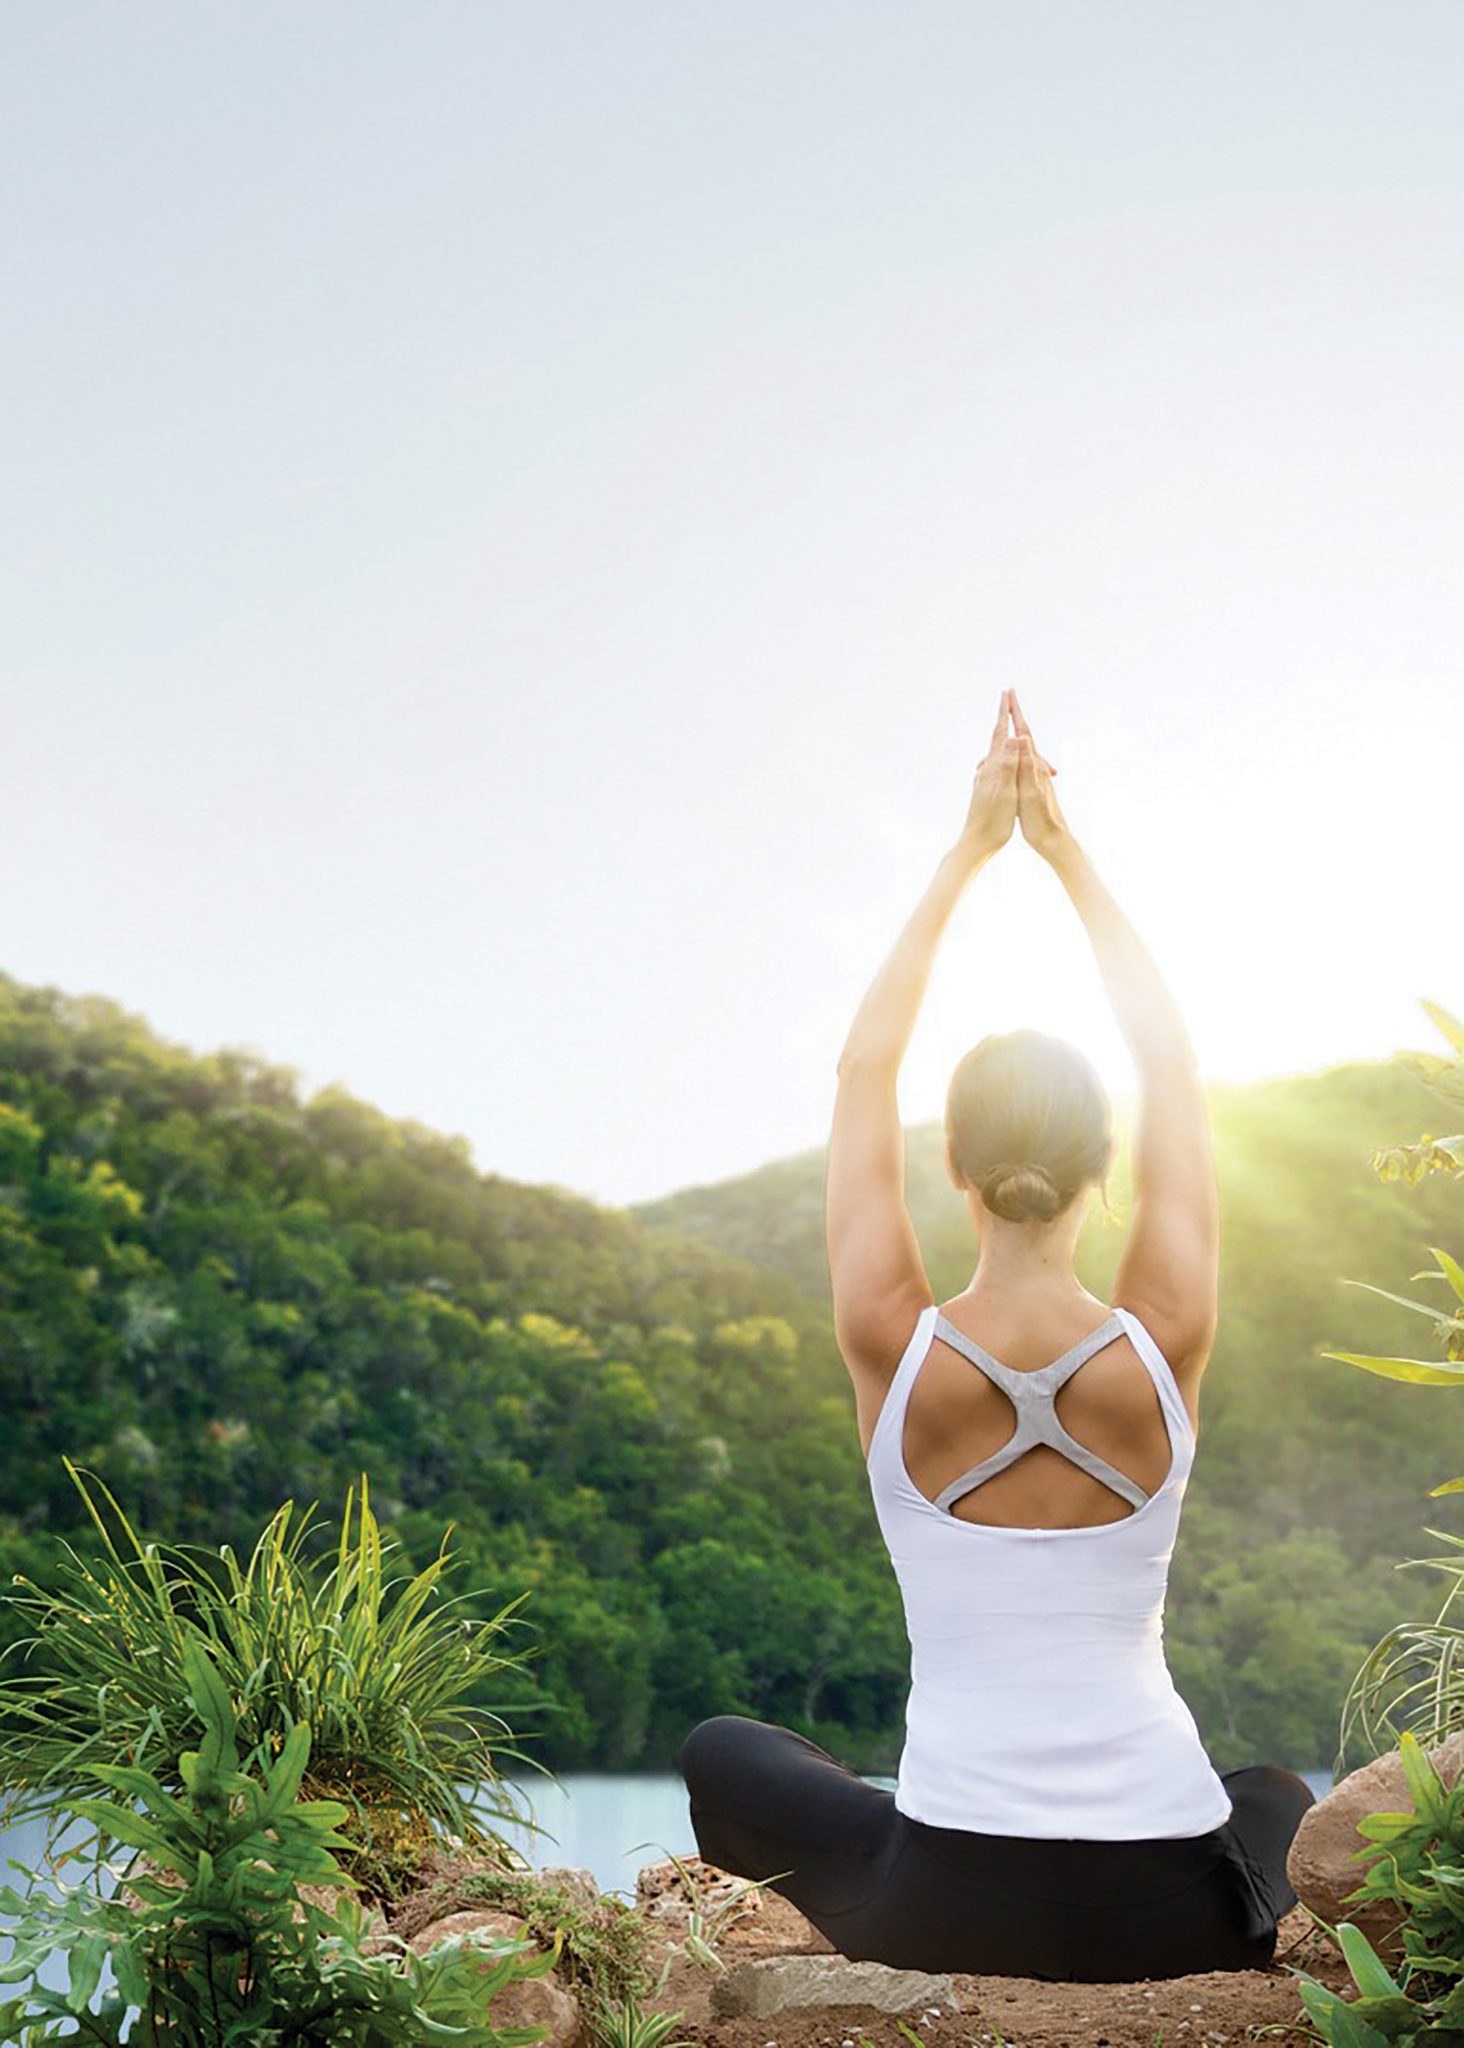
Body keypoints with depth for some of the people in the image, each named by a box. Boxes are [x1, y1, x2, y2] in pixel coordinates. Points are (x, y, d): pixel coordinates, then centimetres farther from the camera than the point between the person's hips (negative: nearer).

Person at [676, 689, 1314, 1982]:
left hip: (944, 1913, -1)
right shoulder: (1165, 1350, -11)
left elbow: (864, 1069, 1)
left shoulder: (893, 1350, -12)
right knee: (1282, 1800, 38)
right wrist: (1067, 852, 8)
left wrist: (968, 854, 6)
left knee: (722, 1756, 29)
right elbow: (1174, 1070, 3)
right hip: (1176, 1918, 1)